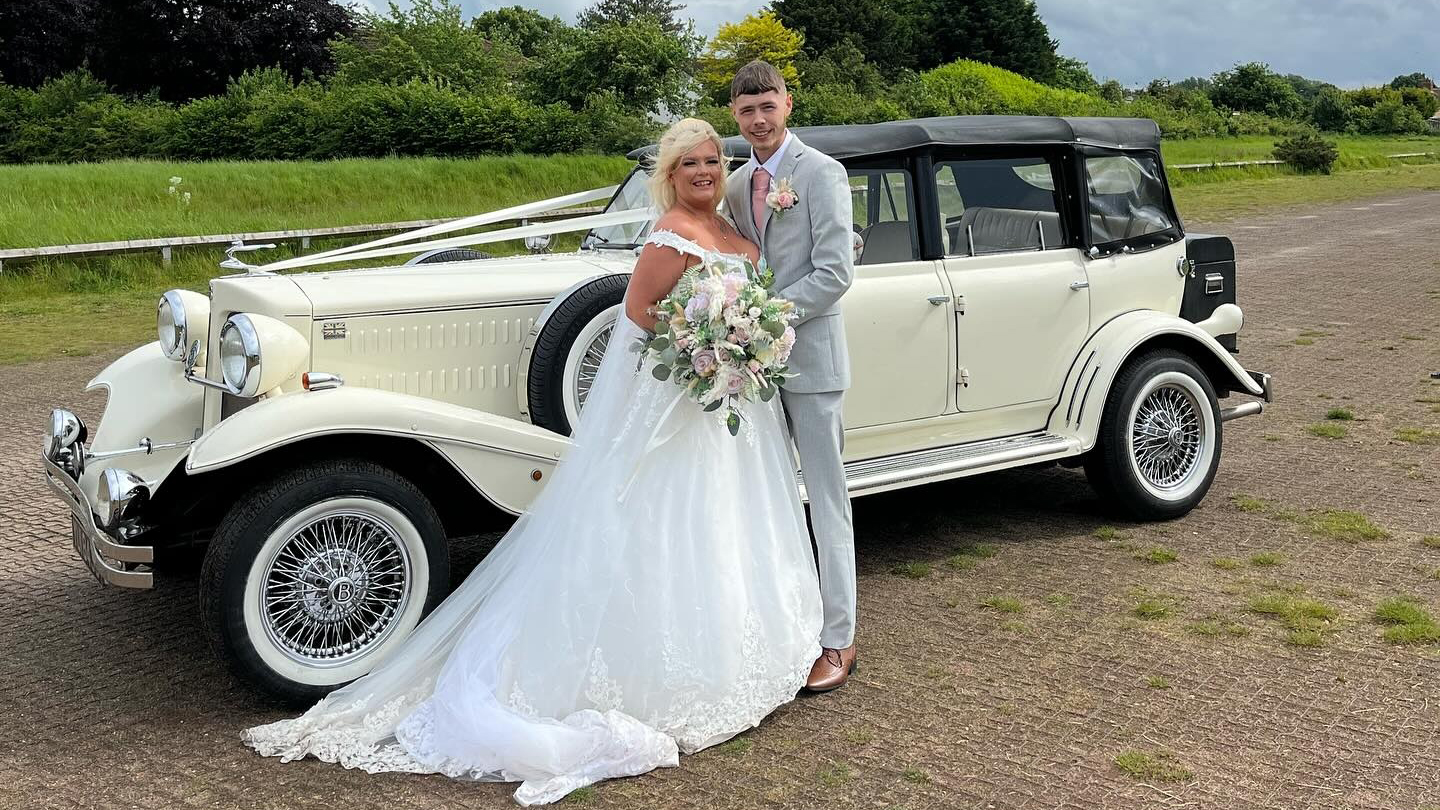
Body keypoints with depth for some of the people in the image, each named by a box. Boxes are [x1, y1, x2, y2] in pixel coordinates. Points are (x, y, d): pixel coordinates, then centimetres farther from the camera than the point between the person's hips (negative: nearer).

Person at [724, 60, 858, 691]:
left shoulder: (821, 172, -8)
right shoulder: (737, 184, 14)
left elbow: (834, 272, -15)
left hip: (810, 355, -7)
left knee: (826, 501, -1)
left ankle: (839, 642, 6)